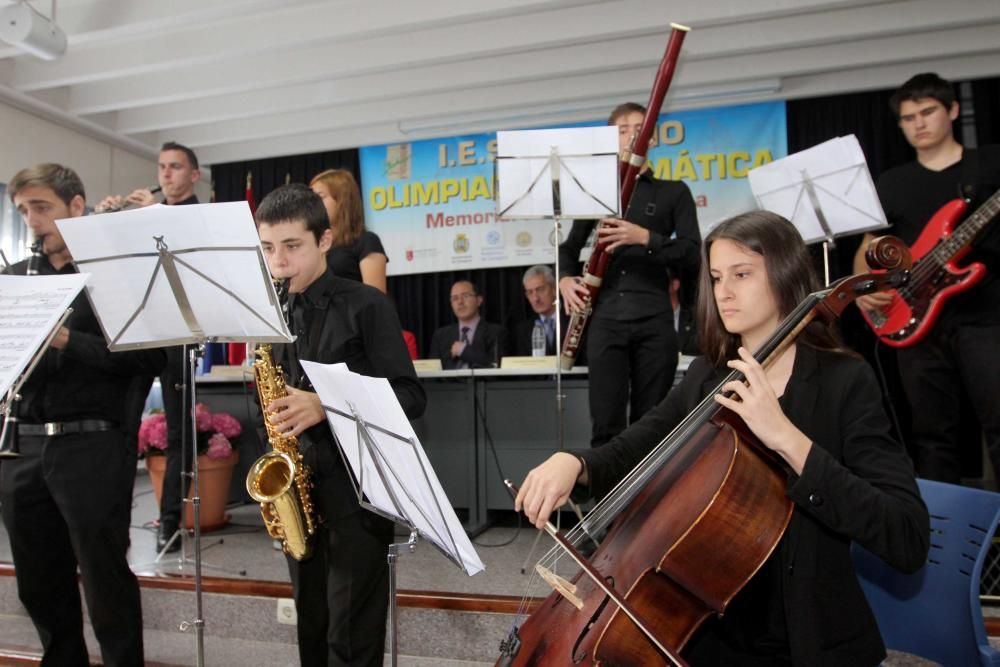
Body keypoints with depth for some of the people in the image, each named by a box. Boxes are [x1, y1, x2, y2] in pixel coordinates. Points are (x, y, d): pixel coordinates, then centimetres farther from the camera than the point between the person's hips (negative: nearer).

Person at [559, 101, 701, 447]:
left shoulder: (673, 192, 12)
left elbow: (692, 253, 1)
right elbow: (570, 246, 23)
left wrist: (645, 237, -16)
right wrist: (565, 277, 1)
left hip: (654, 318, -1)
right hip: (606, 317, 1)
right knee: (606, 422, -5)